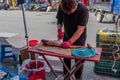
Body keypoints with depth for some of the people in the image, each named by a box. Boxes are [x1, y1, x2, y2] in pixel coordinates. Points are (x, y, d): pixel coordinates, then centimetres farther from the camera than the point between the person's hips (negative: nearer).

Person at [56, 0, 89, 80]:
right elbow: (59, 20, -2)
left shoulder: (83, 10, -29)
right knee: (66, 57, 13)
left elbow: (80, 29, -30)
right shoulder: (61, 7, -17)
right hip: (67, 36, 4)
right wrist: (59, 29, -22)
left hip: (79, 39, -4)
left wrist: (70, 42, -35)